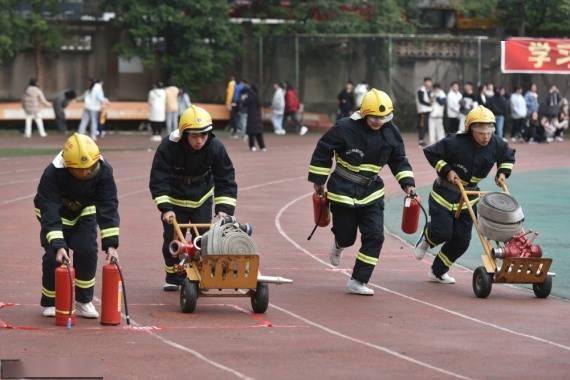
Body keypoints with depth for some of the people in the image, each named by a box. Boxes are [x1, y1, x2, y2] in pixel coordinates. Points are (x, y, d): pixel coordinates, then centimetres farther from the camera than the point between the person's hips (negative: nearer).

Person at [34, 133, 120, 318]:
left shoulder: (103, 171, -29)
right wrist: (58, 245, -47)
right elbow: (49, 212, -38)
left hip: (85, 214, 2)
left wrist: (110, 244, -33)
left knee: (87, 251, -16)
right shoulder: (52, 174, -36)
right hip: (56, 214, -2)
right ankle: (50, 303, 5)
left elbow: (108, 207, -27)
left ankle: (84, 302, 2)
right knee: (54, 256, -16)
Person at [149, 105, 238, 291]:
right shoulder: (169, 147, -30)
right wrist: (165, 208, -35)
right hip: (174, 198, -1)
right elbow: (158, 180, -26)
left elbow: (226, 181, -18)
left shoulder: (215, 147, -25)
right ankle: (173, 278, 18)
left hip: (202, 197, 1)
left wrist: (224, 209, -28)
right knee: (172, 238, 1)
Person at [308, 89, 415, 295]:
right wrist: (318, 179, -2)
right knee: (346, 236, 7)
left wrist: (407, 182, -4)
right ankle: (338, 246, 47)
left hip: (371, 193, 3)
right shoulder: (345, 128, -18)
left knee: (374, 236, -8)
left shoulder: (391, 133, -5)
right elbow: (323, 151, -7)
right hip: (343, 191, -3)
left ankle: (358, 281, 2)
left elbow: (399, 160, 9)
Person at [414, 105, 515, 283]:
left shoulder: (496, 145, -10)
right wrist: (446, 170, -21)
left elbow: (508, 157, 12)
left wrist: (503, 172, -4)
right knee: (443, 232, -11)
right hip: (445, 194, -5)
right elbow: (431, 152, -14)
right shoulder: (456, 143, -26)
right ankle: (426, 237, 28)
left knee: (462, 239, 2)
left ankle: (438, 272, 22)